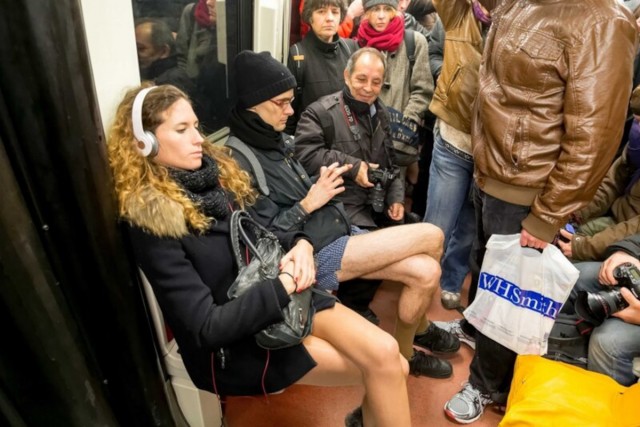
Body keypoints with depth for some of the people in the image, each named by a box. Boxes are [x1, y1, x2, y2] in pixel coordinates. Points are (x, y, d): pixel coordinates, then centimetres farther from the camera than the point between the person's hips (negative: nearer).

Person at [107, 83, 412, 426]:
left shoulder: (216, 170, 0)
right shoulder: (149, 220, -19)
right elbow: (207, 326, -21)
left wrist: (300, 245, -10)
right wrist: (285, 282, -22)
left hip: (285, 295, 5)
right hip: (234, 344, -5)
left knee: (387, 356, -11)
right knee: (382, 366, -10)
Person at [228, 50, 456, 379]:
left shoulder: (274, 141, 13)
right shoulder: (238, 160, -15)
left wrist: (321, 184, 3)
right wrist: (309, 203, -16)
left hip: (338, 232, 9)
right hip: (314, 252, -8)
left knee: (425, 271, -4)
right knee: (431, 236, -11)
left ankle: (406, 352, 24)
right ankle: (419, 330, 17)